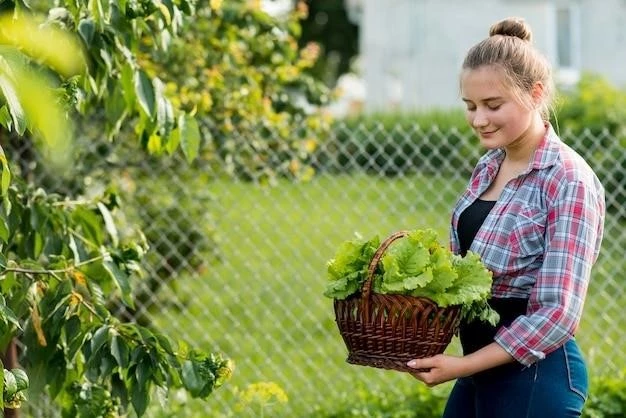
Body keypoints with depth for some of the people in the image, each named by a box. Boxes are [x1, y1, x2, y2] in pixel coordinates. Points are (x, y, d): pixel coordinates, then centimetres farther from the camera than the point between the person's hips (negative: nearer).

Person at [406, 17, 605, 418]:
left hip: (534, 373, -8)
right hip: (482, 365, 8)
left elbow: (558, 313, -20)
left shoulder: (568, 181, -16)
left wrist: (462, 366, -21)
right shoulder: (488, 167, 8)